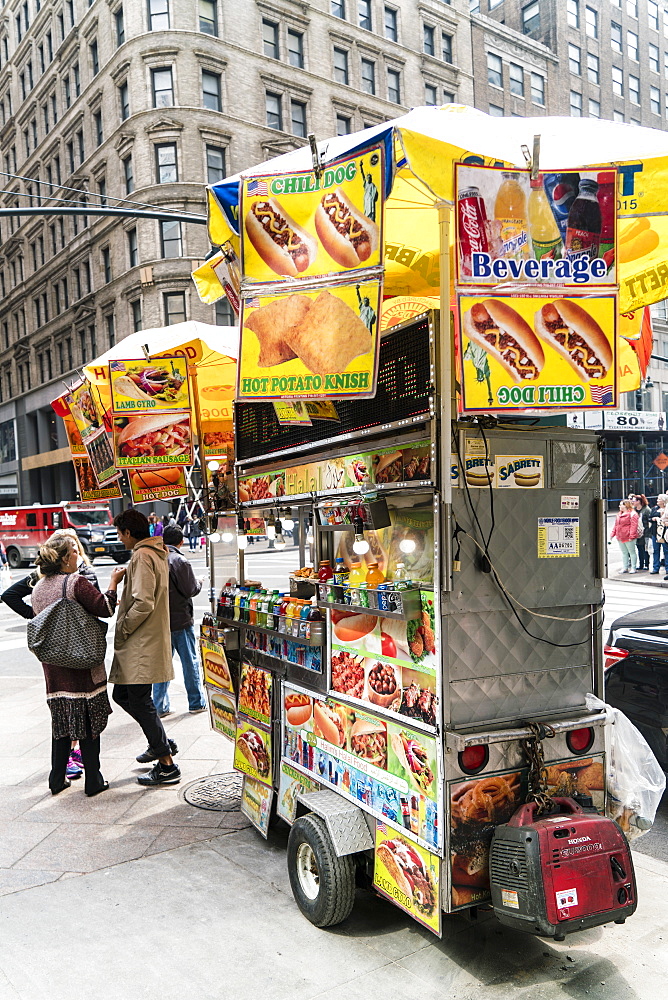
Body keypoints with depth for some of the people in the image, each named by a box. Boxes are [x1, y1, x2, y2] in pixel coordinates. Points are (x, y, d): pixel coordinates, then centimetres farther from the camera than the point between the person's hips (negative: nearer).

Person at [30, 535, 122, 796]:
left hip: (53, 666, 6)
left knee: (61, 722, 17)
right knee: (87, 722, 3)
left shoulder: (38, 588, 7)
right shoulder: (76, 582, -14)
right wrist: (114, 582, -4)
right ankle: (93, 781, 10)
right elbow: (105, 608, -15)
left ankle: (57, 779, 23)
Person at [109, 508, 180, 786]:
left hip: (142, 645, -10)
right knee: (122, 695, 17)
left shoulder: (142, 556, -16)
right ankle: (161, 742, 27)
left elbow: (143, 604, -24)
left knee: (139, 701, -4)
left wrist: (122, 628, -13)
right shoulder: (156, 553, 16)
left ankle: (167, 767, 3)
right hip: (144, 641, 10)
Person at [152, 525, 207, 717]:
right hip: (181, 620, -5)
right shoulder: (180, 561, -16)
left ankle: (160, 706, 14)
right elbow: (190, 590, -13)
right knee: (190, 662, 8)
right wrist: (200, 582, 6)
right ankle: (197, 703, 16)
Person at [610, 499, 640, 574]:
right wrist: (613, 534, 13)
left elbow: (633, 526, -16)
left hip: (628, 538, -8)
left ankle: (633, 568, 8)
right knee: (624, 553, 13)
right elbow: (616, 525, 19)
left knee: (632, 552, 2)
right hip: (620, 538, 8)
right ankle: (625, 568, 18)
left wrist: (631, 536, -22)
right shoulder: (619, 515, 16)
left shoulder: (632, 514, -9)